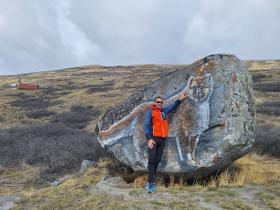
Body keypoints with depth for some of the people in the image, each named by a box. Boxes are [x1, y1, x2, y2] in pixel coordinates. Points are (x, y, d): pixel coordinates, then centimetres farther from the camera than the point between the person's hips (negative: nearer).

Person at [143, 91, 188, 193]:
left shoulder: (164, 111, 15)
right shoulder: (150, 112, -1)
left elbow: (173, 106, 32)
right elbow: (146, 126, -7)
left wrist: (180, 99, 25)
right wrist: (149, 139, -18)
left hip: (162, 139, 6)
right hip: (153, 138, -6)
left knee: (157, 160, 6)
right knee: (152, 160, -11)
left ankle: (150, 181, 15)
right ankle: (151, 184, -11)